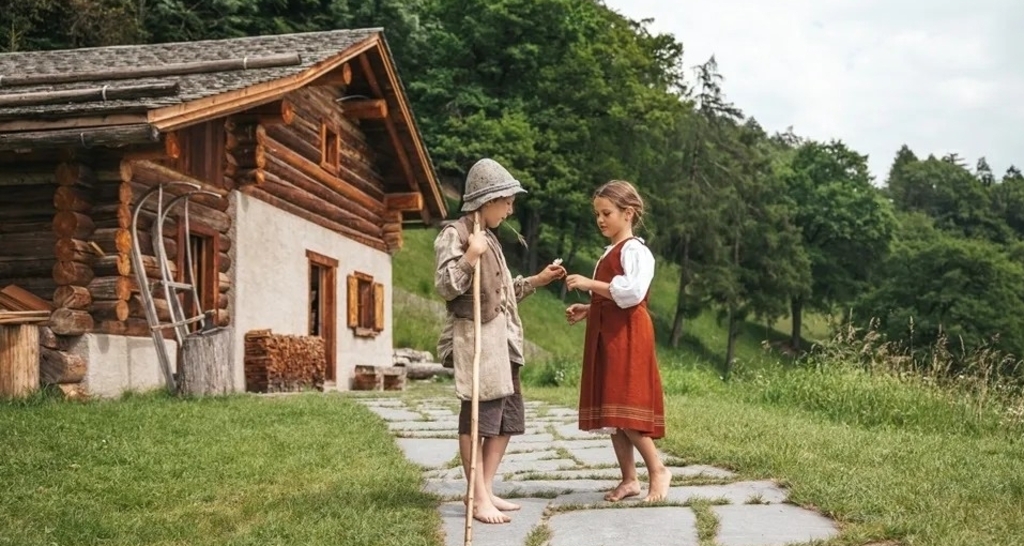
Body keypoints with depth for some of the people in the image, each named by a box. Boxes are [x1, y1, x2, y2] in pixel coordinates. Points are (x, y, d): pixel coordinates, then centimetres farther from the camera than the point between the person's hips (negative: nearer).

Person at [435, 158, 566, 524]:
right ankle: (478, 499, 0)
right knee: (479, 417, -6)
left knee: (508, 417, 11)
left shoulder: (488, 238, 19)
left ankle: (487, 491, 18)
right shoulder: (454, 235, -7)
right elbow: (445, 286, -16)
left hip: (502, 339, 9)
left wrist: (537, 281, 19)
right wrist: (470, 256, -24)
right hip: (476, 337, -9)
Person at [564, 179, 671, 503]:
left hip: (627, 336, -10)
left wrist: (590, 284, -20)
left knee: (624, 408, -12)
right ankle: (629, 479, 13)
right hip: (605, 334, 10)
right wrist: (587, 310, 13)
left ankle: (658, 470, 1)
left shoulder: (634, 250, -8)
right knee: (609, 410, 7)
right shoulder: (610, 253, 20)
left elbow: (631, 292, -23)